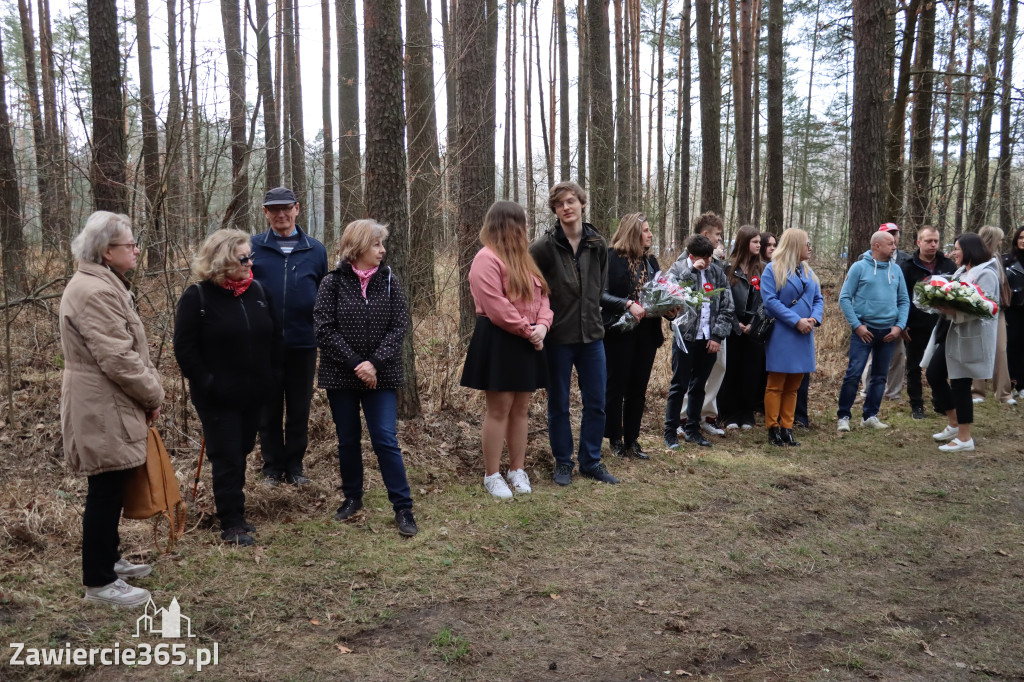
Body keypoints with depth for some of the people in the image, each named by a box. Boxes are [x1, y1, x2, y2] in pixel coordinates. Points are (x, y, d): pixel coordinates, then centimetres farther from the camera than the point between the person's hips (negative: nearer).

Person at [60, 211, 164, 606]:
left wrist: (148, 390, 8)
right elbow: (117, 358, -24)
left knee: (111, 489, 19)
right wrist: (153, 394, -11)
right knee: (106, 492, -2)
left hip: (109, 405, 10)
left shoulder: (104, 285, 15)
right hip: (103, 410, -10)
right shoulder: (95, 292, -21)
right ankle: (99, 582, 9)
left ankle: (108, 559, 33)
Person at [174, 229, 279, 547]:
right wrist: (205, 383, -14)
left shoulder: (258, 291, 4)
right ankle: (231, 524, 11)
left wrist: (270, 374, 8)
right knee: (226, 458, 1)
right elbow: (184, 348, -11)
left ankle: (235, 512, 30)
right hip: (217, 397, -5)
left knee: (241, 453, 15)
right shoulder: (197, 297, -11)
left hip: (253, 393, 5)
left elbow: (274, 334, 12)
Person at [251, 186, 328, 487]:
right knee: (269, 409, 10)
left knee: (299, 409, 10)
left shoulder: (315, 250, 4)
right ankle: (272, 466, 23)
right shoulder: (253, 248, 0)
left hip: (303, 344, 1)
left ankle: (294, 466, 23)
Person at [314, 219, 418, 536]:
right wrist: (355, 364, -16)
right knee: (348, 440, 12)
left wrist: (375, 363, -14)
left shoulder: (389, 280, 1)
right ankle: (352, 498, 30)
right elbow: (324, 329, -9)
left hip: (381, 376, 0)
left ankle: (403, 507, 3)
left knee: (386, 440, -4)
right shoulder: (334, 282, -4)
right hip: (342, 376, 0)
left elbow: (400, 325, -4)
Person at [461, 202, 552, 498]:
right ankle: (492, 475, 10)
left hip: (527, 344, 8)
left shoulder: (523, 258, 16)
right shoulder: (487, 258, -12)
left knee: (521, 408, 12)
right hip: (498, 343, -8)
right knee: (499, 409, -2)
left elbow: (541, 295, 11)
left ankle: (517, 469, 23)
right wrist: (528, 330, -13)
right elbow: (497, 308, -20)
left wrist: (542, 325, -8)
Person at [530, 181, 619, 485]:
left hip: (591, 333, 4)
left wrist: (591, 311, 11)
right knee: (558, 404, 8)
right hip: (558, 336, -3)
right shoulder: (545, 246, -11)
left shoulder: (598, 244, 2)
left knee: (596, 403, 9)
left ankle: (591, 461, 24)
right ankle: (563, 462, 24)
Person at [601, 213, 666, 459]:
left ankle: (632, 439, 20)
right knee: (616, 387, 4)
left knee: (638, 389, 10)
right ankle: (615, 439, 16)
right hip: (620, 332, -6)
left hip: (647, 332, 6)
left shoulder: (651, 261, 12)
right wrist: (628, 304, -25)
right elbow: (602, 294, -16)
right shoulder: (612, 258, -8)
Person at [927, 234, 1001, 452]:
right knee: (934, 375, 11)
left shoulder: (986, 274, -13)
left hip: (969, 338, -9)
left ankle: (964, 438, 9)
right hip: (951, 334, 9)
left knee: (960, 384, -3)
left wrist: (954, 312, -34)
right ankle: (953, 423, 25)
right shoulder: (961, 272, 15)